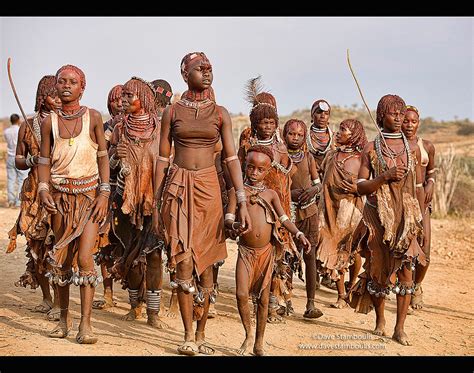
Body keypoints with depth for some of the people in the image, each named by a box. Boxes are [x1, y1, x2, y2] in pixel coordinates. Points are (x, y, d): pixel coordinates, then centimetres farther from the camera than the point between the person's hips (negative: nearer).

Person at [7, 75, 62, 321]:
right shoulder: (28, 126, 10)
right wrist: (33, 159, -6)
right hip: (35, 193, 3)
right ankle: (46, 298, 22)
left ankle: (58, 303, -4)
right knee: (36, 246, 6)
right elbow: (18, 161, 14)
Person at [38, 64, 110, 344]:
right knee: (61, 259, 7)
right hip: (61, 195, 3)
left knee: (84, 257, -12)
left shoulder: (93, 117, -1)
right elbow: (45, 160, 7)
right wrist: (43, 190, -9)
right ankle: (64, 318, 22)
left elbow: (103, 156, 1)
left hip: (90, 193, -2)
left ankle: (85, 323, -6)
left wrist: (104, 194, -7)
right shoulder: (49, 121, 4)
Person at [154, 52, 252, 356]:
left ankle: (201, 334, 16)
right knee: (184, 262, -6)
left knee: (206, 263, 3)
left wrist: (243, 200, -8)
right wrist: (156, 203, 3)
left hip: (208, 188, 1)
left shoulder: (220, 113, 6)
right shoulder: (172, 112, 5)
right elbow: (163, 158, 6)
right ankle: (189, 337, 3)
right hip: (178, 188, -1)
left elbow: (232, 158, 1)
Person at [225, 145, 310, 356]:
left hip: (266, 251, 2)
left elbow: (284, 219, 1)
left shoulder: (270, 194, 7)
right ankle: (248, 334, 13)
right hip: (246, 251, -2)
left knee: (263, 299, 7)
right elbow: (228, 218, -9)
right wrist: (235, 225, -33)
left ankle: (259, 344, 20)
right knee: (241, 294, -12)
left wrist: (299, 234, -16)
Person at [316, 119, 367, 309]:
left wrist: (357, 188, -19)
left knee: (353, 250, 2)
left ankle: (352, 287, 25)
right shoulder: (331, 155, 8)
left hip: (352, 209, -3)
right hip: (332, 208, 3)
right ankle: (341, 295, 9)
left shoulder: (360, 158, -3)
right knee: (335, 250, 1)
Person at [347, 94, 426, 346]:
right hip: (378, 216, -1)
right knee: (379, 269, 5)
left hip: (406, 216, 2)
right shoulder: (371, 149, 0)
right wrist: (386, 176, -21)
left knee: (406, 270, -4)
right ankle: (379, 320, 25)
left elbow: (419, 187, 11)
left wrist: (421, 221, 7)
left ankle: (400, 327, 4)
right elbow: (361, 187, -5)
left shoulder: (413, 149, 7)